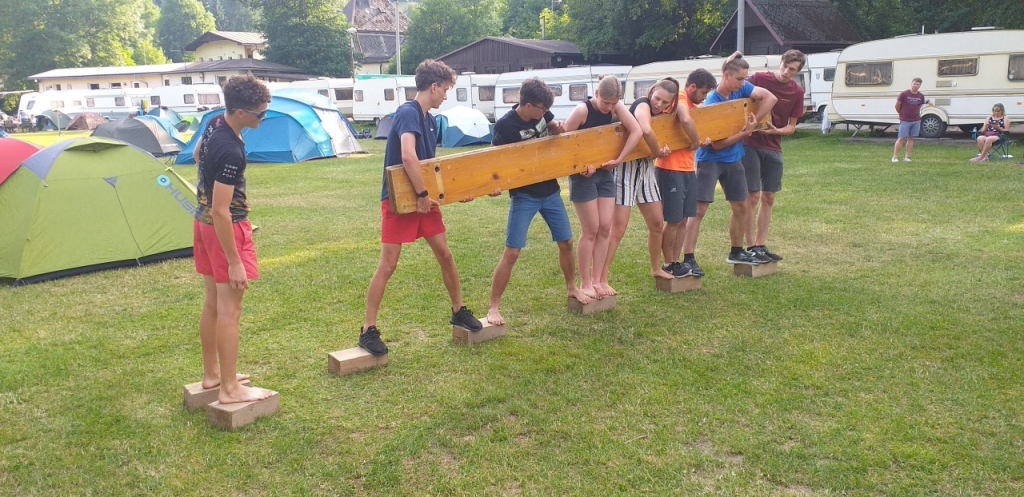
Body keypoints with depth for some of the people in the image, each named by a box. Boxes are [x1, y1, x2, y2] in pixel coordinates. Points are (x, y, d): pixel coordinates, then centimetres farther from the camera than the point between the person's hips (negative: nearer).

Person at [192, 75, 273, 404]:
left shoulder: (215, 123, 1)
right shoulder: (231, 152, -28)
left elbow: (197, 154, 23)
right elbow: (221, 211, -28)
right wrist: (235, 262, -24)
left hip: (202, 222, 10)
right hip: (226, 228, -10)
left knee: (212, 302, 17)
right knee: (229, 309, -2)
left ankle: (211, 374, 29)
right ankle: (230, 389, 5)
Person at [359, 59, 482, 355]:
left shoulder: (429, 119, 12)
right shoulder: (408, 113, -18)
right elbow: (408, 156, -33)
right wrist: (422, 195, -26)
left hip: (425, 197, 9)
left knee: (445, 255, 13)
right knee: (388, 265, -5)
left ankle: (459, 311, 30)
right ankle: (368, 331, 4)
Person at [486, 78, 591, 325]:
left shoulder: (541, 112, -4)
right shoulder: (505, 126, -20)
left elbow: (552, 127, 17)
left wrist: (558, 129, -6)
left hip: (550, 191, 6)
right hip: (524, 195, -6)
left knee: (566, 242, 15)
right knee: (512, 252, -9)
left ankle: (572, 287, 39)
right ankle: (493, 307, 1)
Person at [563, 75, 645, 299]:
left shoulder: (616, 107, -6)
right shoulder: (582, 110, -20)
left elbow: (636, 131, -8)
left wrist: (619, 159, -14)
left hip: (605, 174, 6)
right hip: (583, 175, -5)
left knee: (605, 227, 4)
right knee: (590, 229, -3)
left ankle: (598, 280, 14)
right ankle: (585, 283, 8)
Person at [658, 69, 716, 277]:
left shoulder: (694, 105, 18)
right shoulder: (679, 98, -12)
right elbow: (685, 119, -33)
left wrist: (702, 141, -5)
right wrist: (696, 141, -18)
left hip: (688, 169, 9)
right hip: (671, 169, -9)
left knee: (684, 219, 11)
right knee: (673, 220, -2)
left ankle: (677, 261, 20)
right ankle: (668, 265, 10)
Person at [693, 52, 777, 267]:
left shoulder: (742, 89, -4)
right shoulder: (711, 103, -21)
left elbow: (770, 98, -10)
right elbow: (717, 144, -22)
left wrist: (753, 122, -15)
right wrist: (745, 132, -22)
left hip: (733, 160, 7)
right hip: (710, 160, -7)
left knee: (741, 207, 15)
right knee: (699, 210, -12)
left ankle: (736, 252, 32)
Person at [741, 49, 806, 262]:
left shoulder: (797, 92, 3)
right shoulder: (759, 79, -9)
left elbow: (791, 126, 6)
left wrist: (776, 130, -14)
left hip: (773, 149, 5)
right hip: (750, 145, -5)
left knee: (768, 198, 9)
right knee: (752, 197, -5)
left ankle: (761, 245, 18)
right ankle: (750, 247, 3)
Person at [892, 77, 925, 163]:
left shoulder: (921, 96, 4)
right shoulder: (904, 94, -9)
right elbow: (897, 106, -1)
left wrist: (914, 114, 14)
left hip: (916, 121, 4)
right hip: (905, 121, -4)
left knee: (911, 138, 6)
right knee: (901, 138, -5)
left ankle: (907, 157, 11)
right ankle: (894, 157, 0)